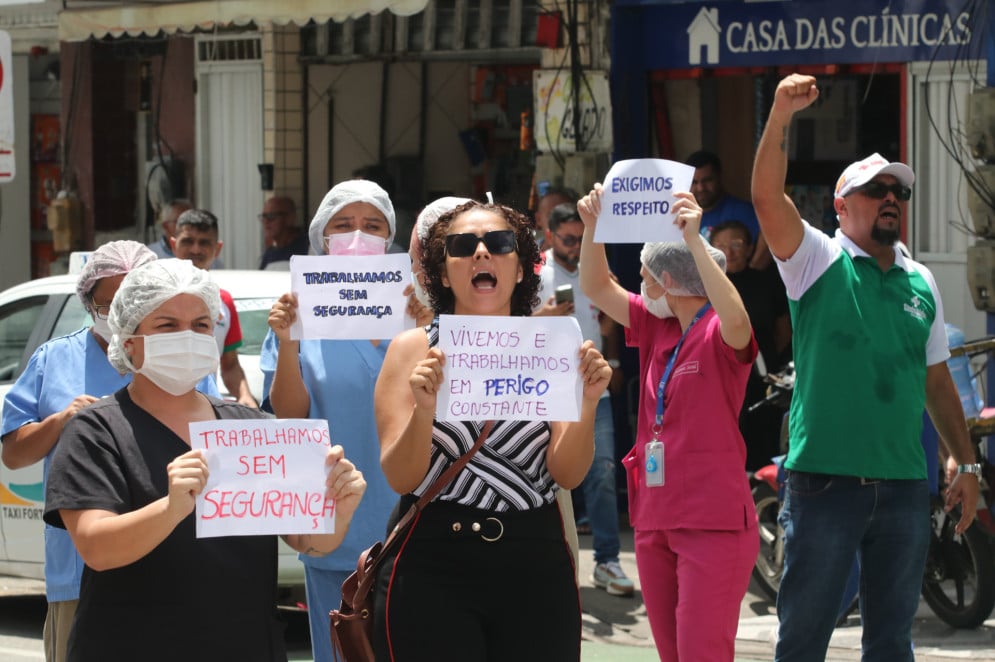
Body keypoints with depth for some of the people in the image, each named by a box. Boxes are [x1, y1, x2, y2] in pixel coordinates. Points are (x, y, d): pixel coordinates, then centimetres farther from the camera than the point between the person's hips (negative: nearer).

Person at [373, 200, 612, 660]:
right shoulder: (414, 349, 2)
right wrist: (424, 409, -24)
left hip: (535, 571, 2)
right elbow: (401, 480, -6)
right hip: (432, 571, -2)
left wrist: (588, 402, -19)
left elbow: (567, 475, -2)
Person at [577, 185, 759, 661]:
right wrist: (593, 226, -1)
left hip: (713, 521, -8)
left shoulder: (718, 335, -9)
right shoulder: (658, 328, 13)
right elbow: (597, 288, 15)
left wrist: (695, 240, -35)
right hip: (656, 516, 8)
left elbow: (735, 319, -32)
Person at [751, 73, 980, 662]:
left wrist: (966, 463, 14)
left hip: (905, 484, 4)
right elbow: (767, 195, -16)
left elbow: (937, 381, 18)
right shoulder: (818, 261, 0)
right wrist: (782, 115, -29)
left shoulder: (920, 283, 12)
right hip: (825, 479, -4)